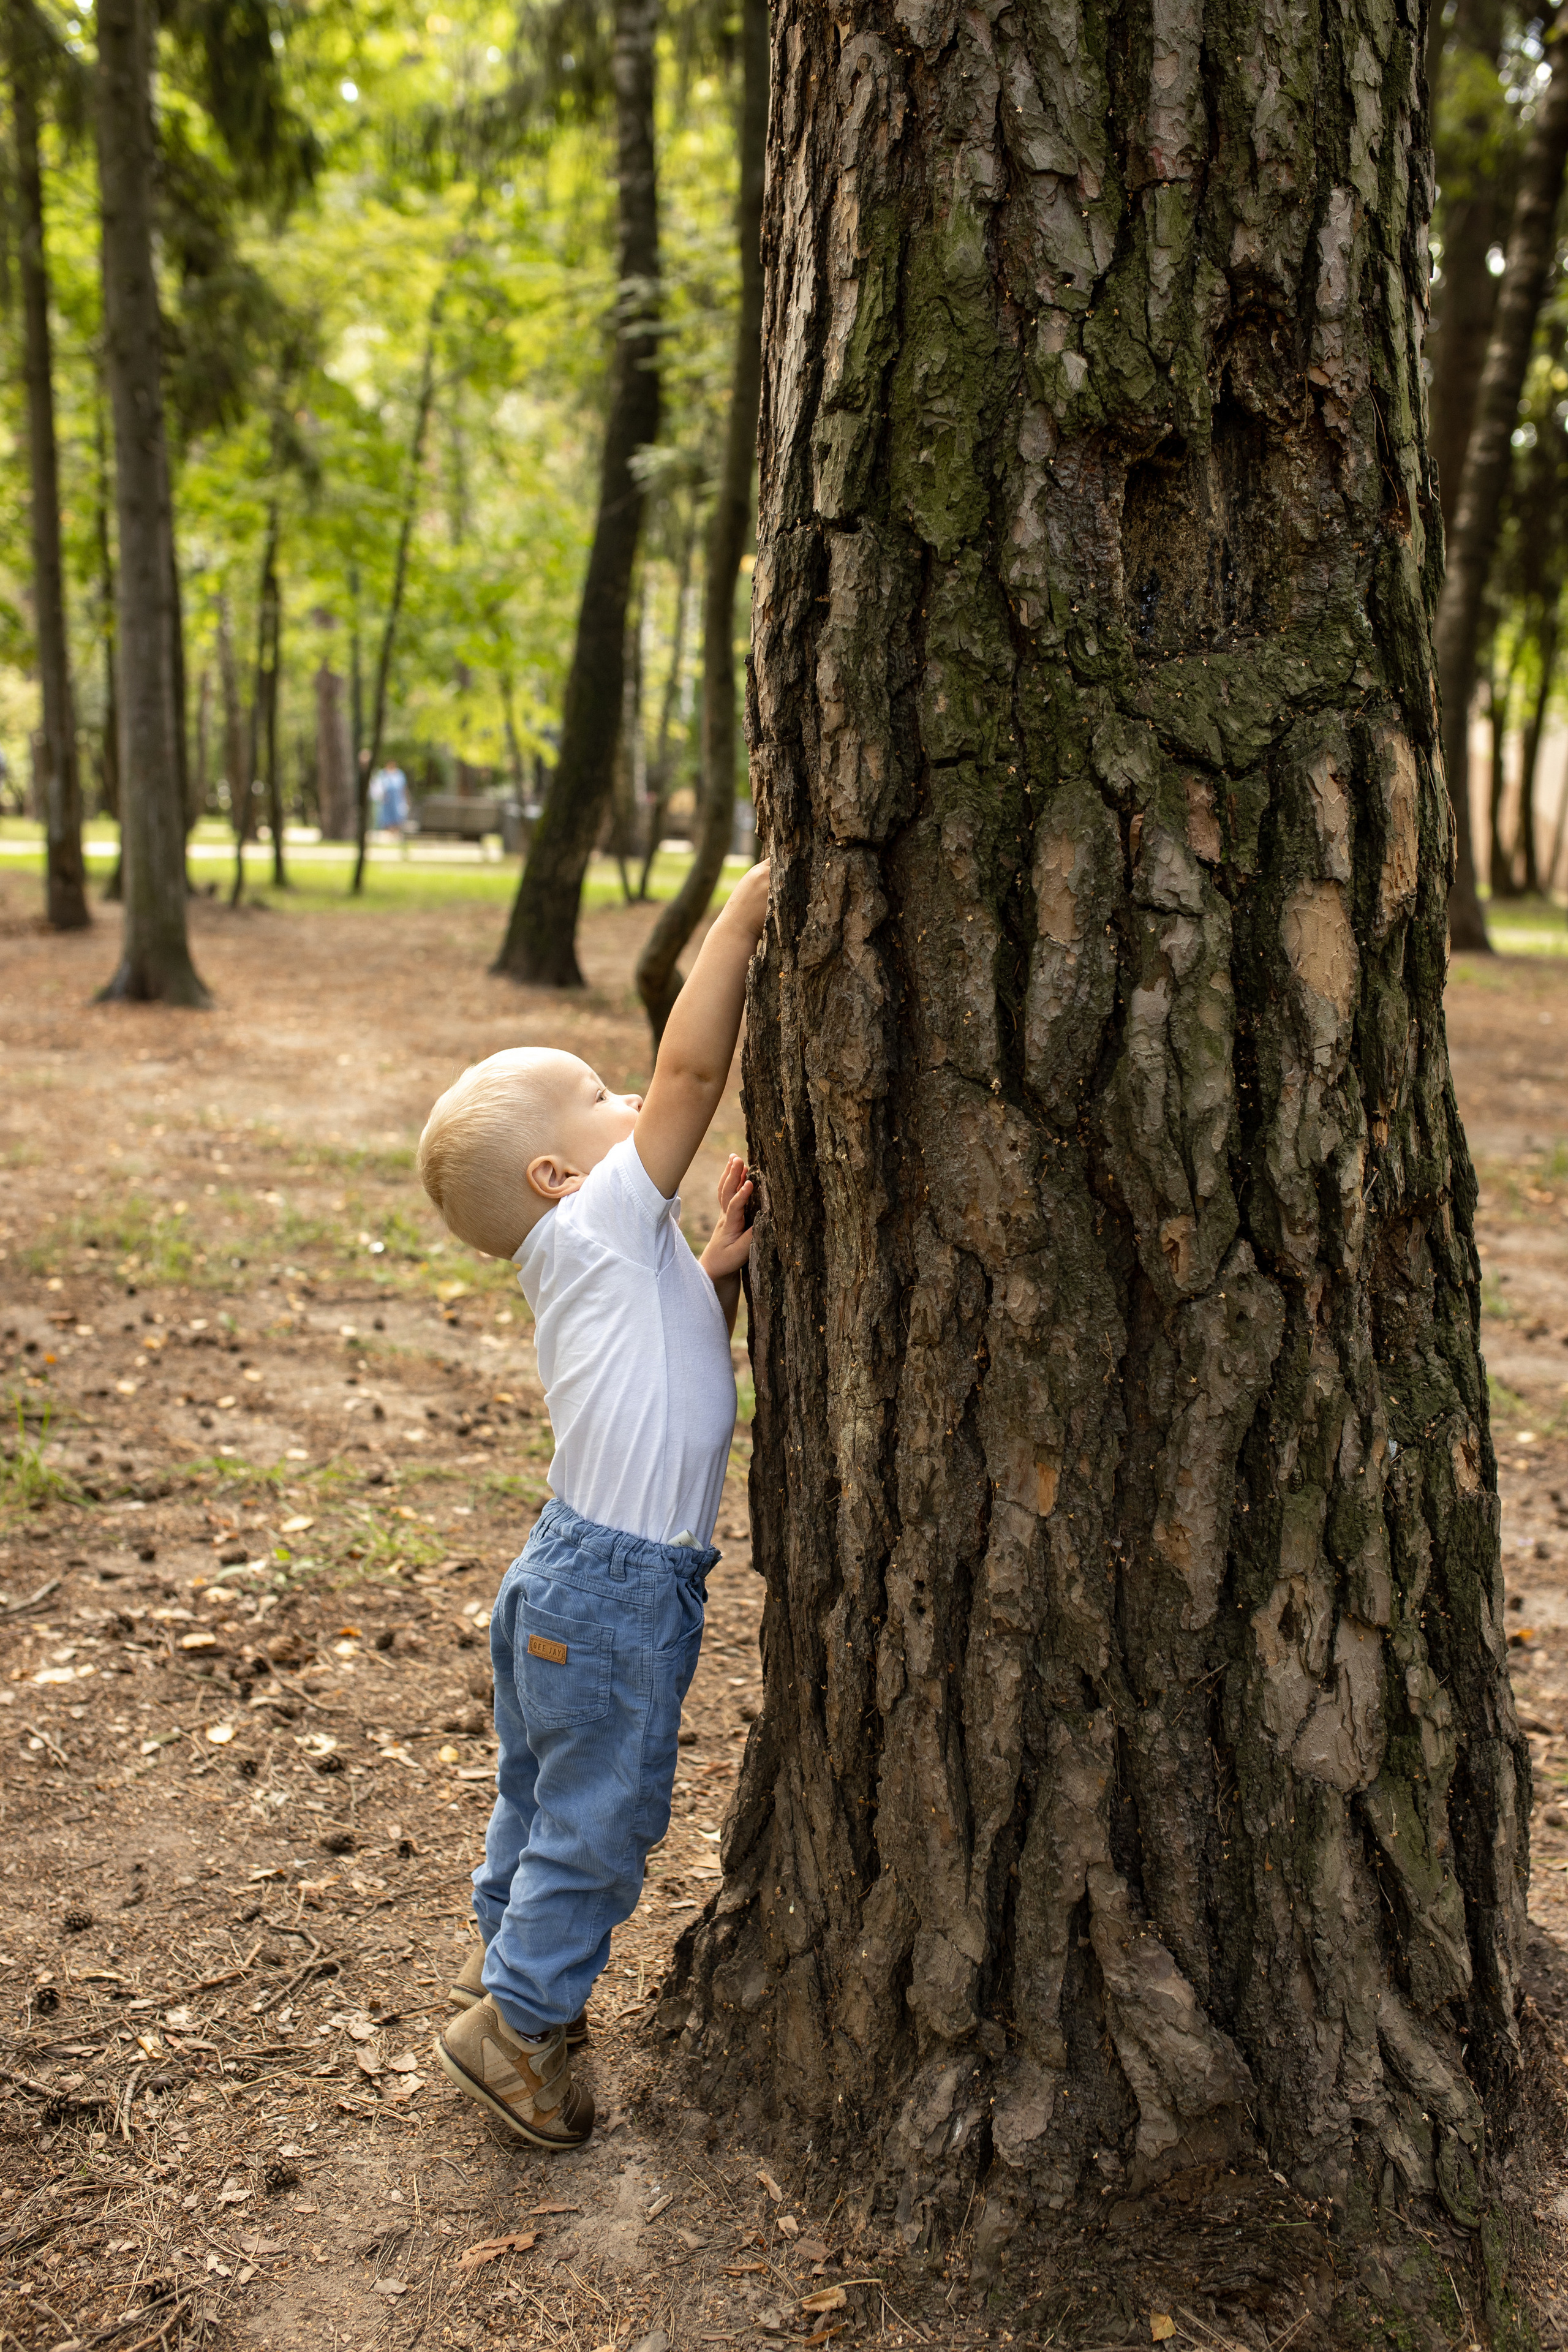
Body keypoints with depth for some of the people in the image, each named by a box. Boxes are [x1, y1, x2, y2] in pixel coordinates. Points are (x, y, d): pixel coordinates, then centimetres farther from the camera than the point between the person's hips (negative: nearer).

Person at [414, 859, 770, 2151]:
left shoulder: (619, 1257, 9)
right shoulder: (596, 1224, -17)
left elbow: (684, 1362, 19)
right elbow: (692, 1069, -26)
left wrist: (718, 1268, 3)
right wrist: (747, 909, -21)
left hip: (578, 1579, 10)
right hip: (613, 1588, -10)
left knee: (547, 1793, 25)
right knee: (599, 1816, 6)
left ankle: (507, 1966, 43)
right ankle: (519, 2022, 22)